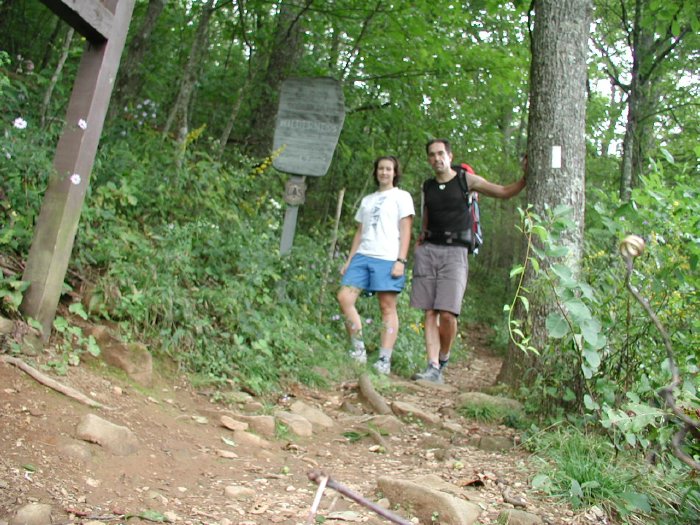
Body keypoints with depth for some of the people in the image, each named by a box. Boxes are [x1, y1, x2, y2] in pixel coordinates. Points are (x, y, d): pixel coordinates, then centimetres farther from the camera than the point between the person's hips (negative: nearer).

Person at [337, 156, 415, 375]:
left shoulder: (402, 197, 9)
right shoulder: (367, 199, 24)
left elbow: (405, 232, 0)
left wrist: (401, 260, -11)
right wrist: (349, 260, 14)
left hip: (387, 258, -5)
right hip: (362, 256, 5)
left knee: (388, 307, -6)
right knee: (344, 297, -9)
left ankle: (384, 360, -6)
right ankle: (358, 350, -2)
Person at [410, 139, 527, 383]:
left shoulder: (467, 180, 6)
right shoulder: (427, 186, 16)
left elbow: (505, 192, 9)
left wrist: (525, 177, -4)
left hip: (454, 251, -3)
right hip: (428, 250, 4)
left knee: (447, 313, -15)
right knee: (430, 312, -3)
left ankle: (444, 359, 9)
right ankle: (433, 368, -1)